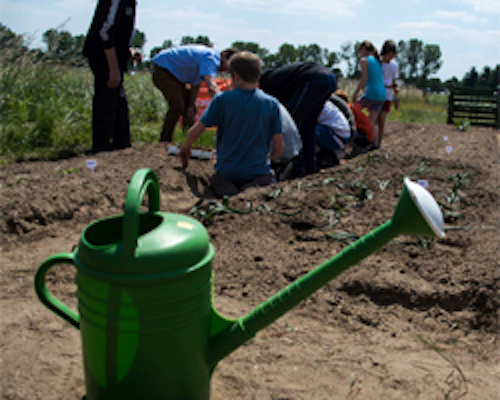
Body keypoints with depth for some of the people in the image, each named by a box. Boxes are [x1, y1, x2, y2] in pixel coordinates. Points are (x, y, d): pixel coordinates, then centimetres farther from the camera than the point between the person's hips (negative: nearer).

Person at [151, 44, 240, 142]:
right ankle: (164, 141, -11)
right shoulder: (211, 58, -28)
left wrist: (191, 106, 5)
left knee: (189, 106, 11)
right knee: (177, 106, -21)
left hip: (174, 74, 11)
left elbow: (196, 84, 9)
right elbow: (211, 86, -44)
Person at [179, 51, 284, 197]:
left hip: (227, 172, 0)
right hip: (259, 171, 0)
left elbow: (194, 132, -5)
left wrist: (185, 148, 17)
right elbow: (279, 147, -2)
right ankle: (257, 187, -11)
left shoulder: (222, 99, -7)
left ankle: (223, 187, -8)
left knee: (215, 180, 29)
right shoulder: (272, 103, -3)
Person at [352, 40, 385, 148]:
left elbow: (364, 79, -13)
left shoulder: (364, 60, -3)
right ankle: (375, 144, 9)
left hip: (371, 94, -7)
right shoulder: (377, 60, 20)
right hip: (382, 95, 7)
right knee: (372, 121, 11)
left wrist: (355, 93, -8)